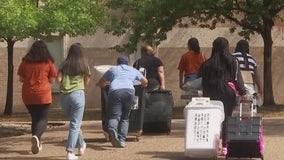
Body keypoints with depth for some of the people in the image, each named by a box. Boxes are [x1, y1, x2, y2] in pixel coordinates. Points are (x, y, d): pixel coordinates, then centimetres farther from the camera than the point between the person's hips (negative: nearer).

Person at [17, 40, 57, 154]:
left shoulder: (25, 62, 2)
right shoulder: (48, 63, -3)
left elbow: (21, 79, 5)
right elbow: (52, 80, -2)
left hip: (28, 95, 3)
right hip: (43, 94, -3)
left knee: (34, 118, 17)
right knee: (43, 119, 4)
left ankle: (36, 143, 17)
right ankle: (36, 136, -23)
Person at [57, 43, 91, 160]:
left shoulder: (64, 65, 7)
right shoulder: (84, 65, 4)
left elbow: (58, 79, -1)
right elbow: (86, 83, 7)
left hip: (64, 95, 3)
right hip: (77, 94, -3)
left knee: (74, 122, 20)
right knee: (75, 124, 0)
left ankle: (81, 144, 33)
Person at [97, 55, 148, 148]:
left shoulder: (112, 70, 28)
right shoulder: (133, 70, 31)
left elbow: (100, 83, 33)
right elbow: (145, 81, 38)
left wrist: (103, 86, 56)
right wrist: (143, 86, 61)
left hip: (115, 91, -1)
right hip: (129, 91, 1)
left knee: (114, 116, -8)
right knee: (125, 117, 12)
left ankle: (112, 129, -40)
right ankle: (122, 140, -3)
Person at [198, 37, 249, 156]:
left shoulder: (207, 63, 3)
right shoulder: (232, 61, 0)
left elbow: (201, 79, 6)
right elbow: (238, 78, -2)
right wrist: (243, 93, 1)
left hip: (212, 95, 0)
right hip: (228, 94, 0)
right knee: (227, 120, 3)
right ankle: (225, 147, 1)